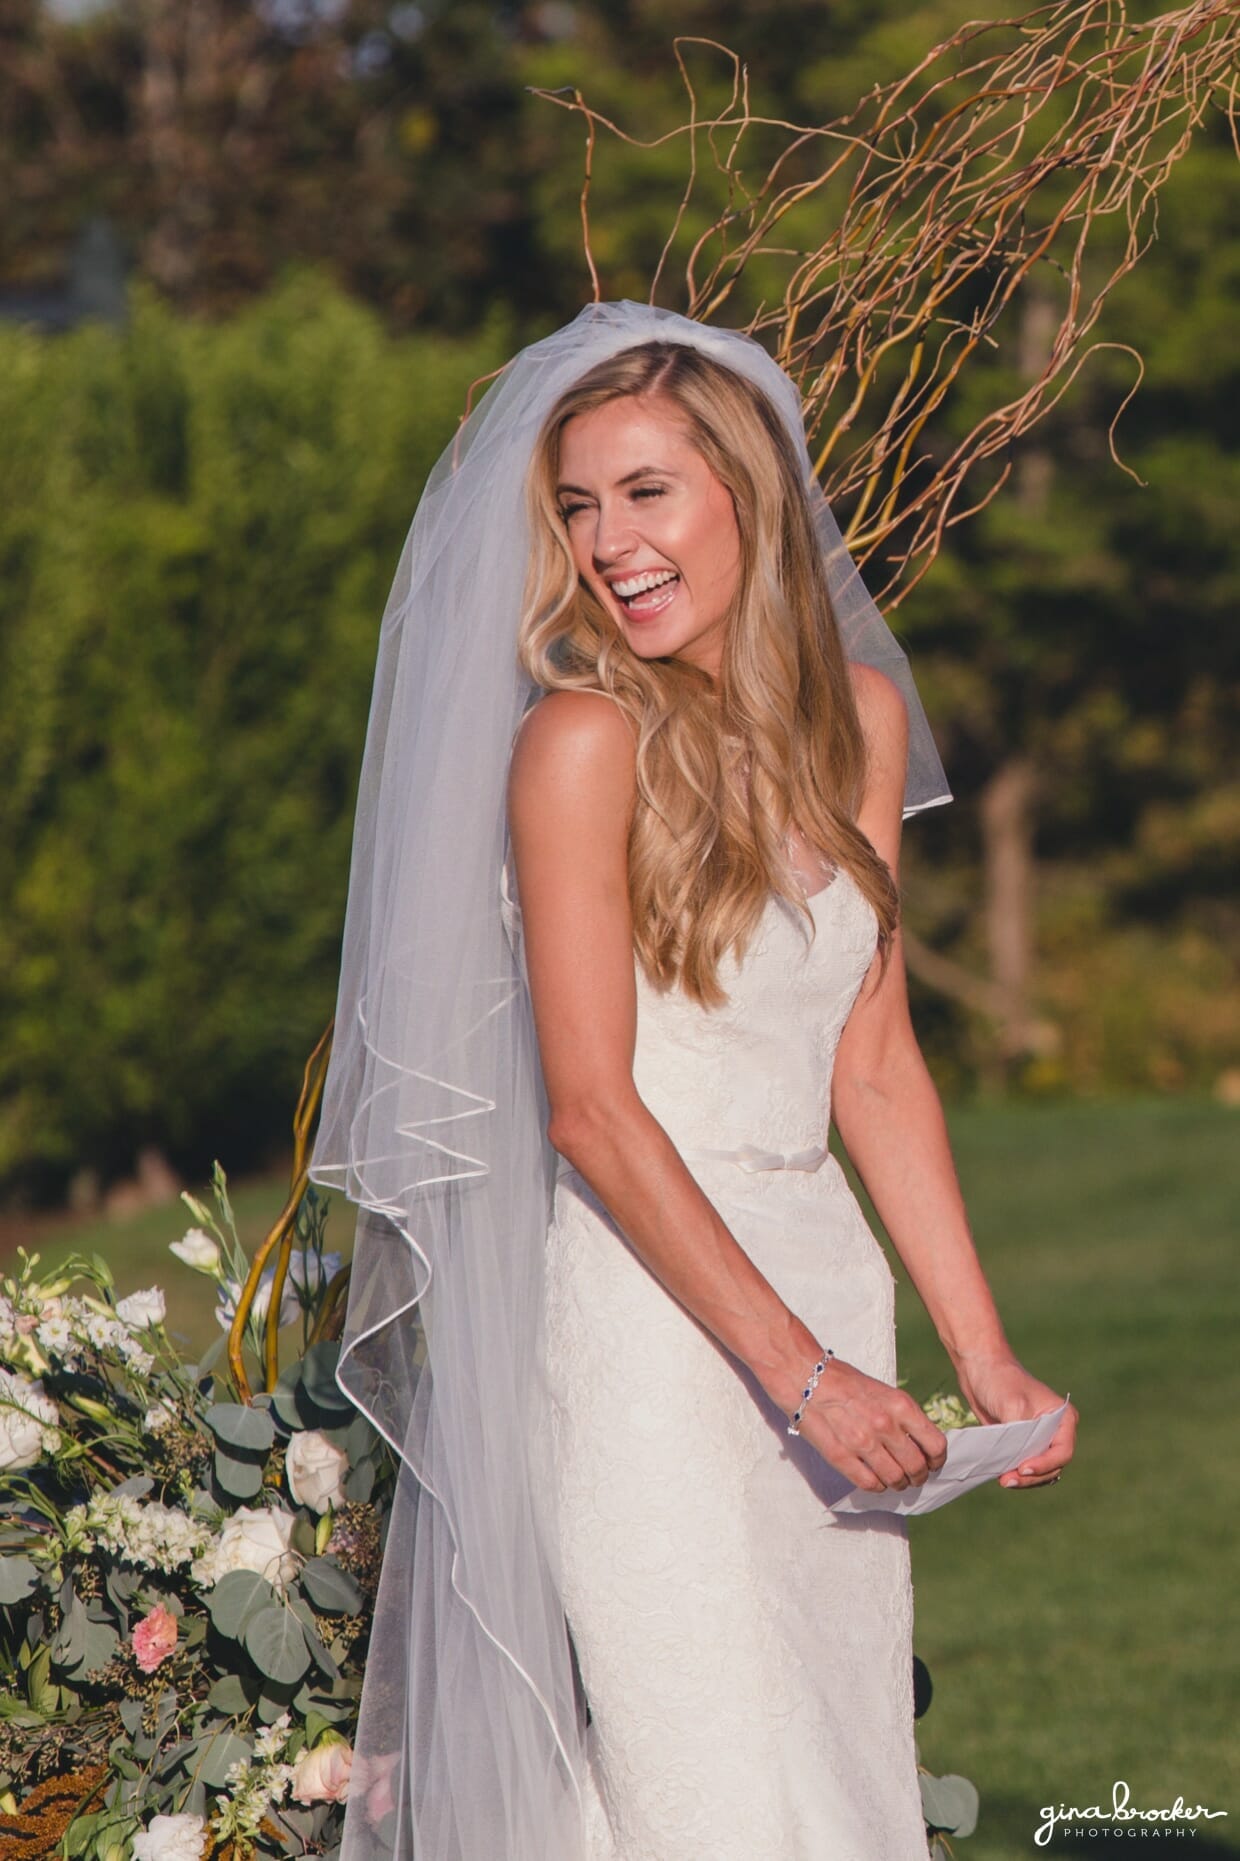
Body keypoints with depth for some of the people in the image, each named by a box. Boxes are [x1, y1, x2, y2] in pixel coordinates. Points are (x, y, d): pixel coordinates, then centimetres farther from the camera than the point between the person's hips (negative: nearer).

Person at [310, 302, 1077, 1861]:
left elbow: (875, 1068, 11)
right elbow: (592, 1109, -13)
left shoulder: (861, 713, 7)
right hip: (644, 1320, -6)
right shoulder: (583, 738, -11)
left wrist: (983, 1354, 6)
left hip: (823, 1279, 6)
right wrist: (802, 1372, -15)